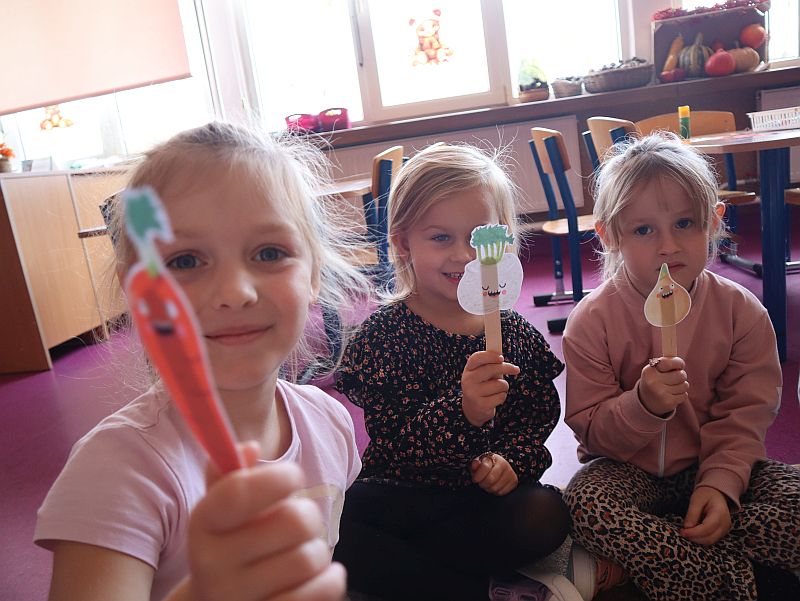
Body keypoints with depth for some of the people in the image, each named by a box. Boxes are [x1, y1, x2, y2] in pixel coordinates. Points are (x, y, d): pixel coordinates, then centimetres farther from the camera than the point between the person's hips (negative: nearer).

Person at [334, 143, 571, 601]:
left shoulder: (517, 334, 1)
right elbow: (395, 440, -19)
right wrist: (464, 411, -37)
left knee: (546, 517, -26)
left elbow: (539, 417, 7)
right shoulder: (382, 333, -11)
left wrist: (509, 459, -15)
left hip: (486, 494, 3)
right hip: (399, 494, -2)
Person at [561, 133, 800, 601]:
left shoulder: (742, 312, -7)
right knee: (587, 506, -32)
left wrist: (720, 483, -20)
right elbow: (591, 430, -12)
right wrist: (643, 405, -32)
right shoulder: (592, 321, -15)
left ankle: (645, 556, -18)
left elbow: (744, 417, -5)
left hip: (714, 465, 3)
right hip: (629, 469, -2)